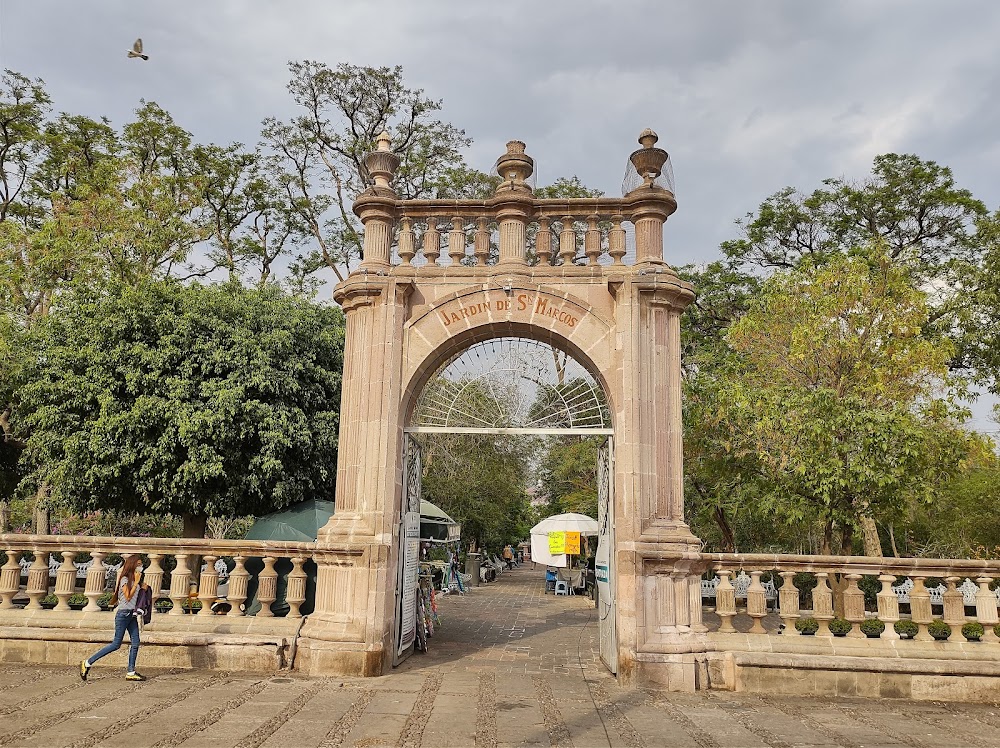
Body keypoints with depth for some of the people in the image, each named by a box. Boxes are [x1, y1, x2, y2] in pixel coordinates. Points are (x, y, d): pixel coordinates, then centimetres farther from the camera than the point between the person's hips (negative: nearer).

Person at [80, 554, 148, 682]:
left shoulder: (135, 579, 15)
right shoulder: (125, 579, -8)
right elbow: (128, 597, -15)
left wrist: (142, 586, 4)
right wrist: (136, 582, -13)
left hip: (132, 614, 8)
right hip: (123, 614, -8)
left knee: (135, 643, 2)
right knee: (116, 644, -6)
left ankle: (131, 673, 5)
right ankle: (87, 663, 4)